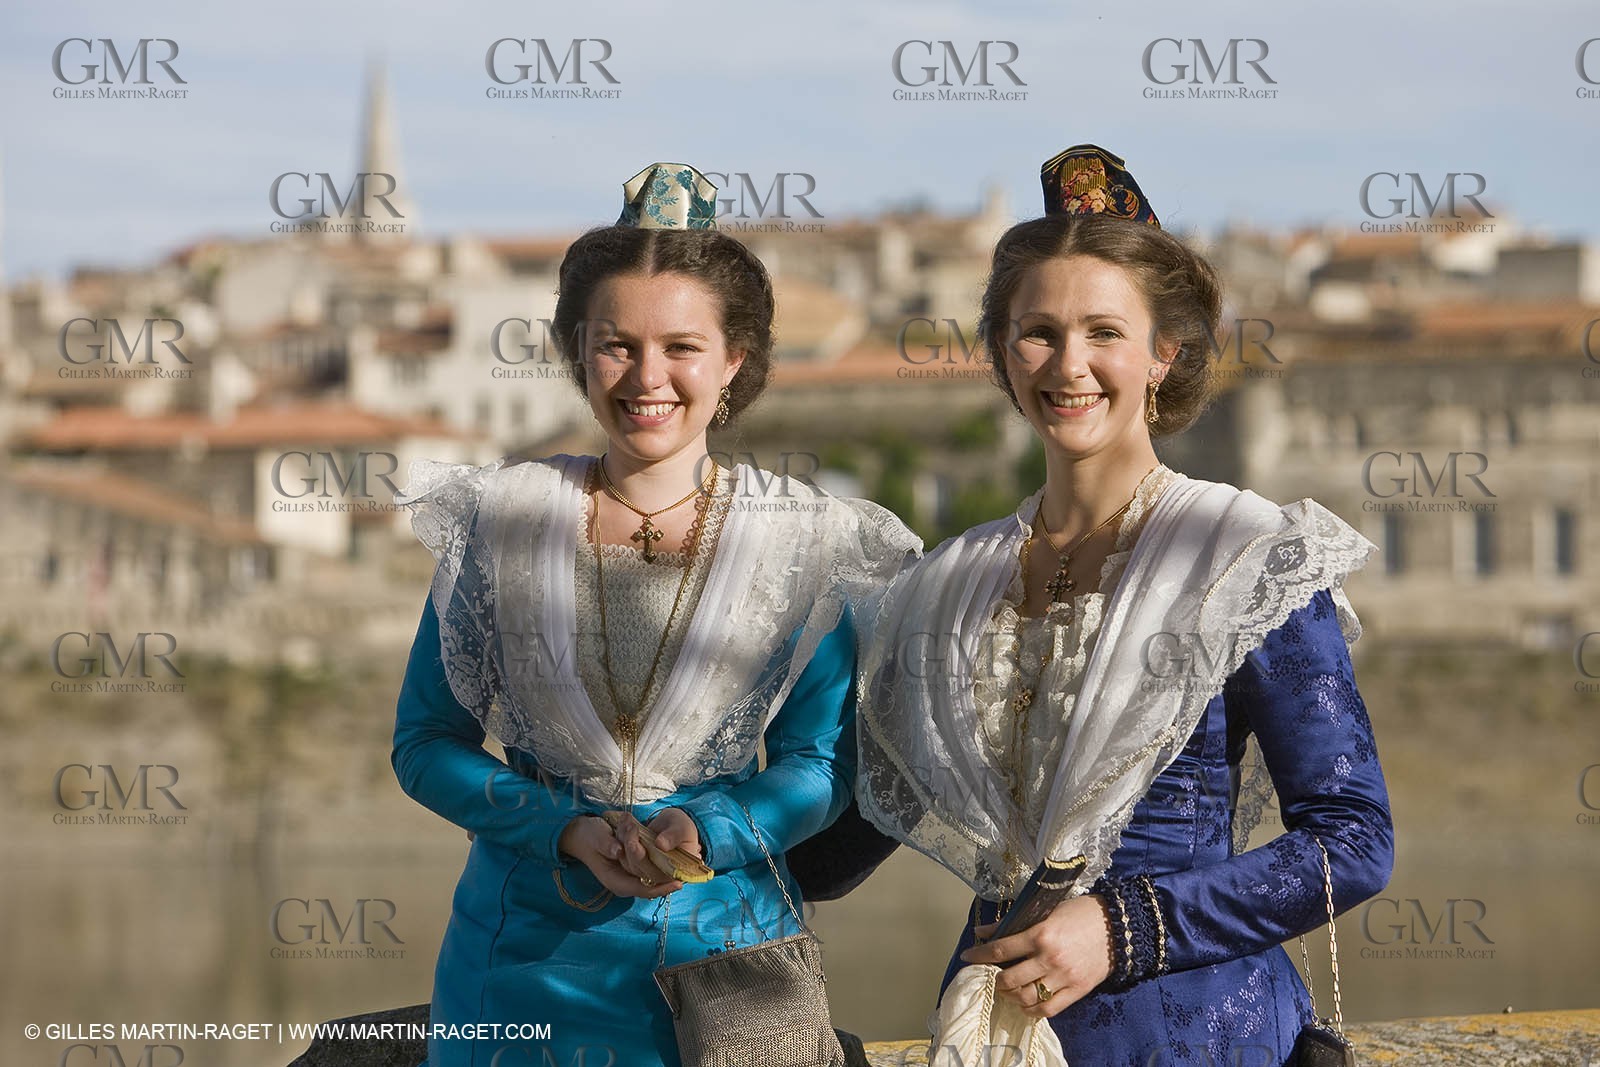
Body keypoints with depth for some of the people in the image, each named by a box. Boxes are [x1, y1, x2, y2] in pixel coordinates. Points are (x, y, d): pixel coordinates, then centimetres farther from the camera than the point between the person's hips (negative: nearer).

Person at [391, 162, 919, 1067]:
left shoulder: (805, 543, -3)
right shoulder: (500, 519, -2)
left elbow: (820, 761, 0)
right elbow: (428, 742, 1)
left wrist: (703, 830, -18)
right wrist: (568, 830, -14)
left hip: (725, 953, 0)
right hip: (526, 950, 1)